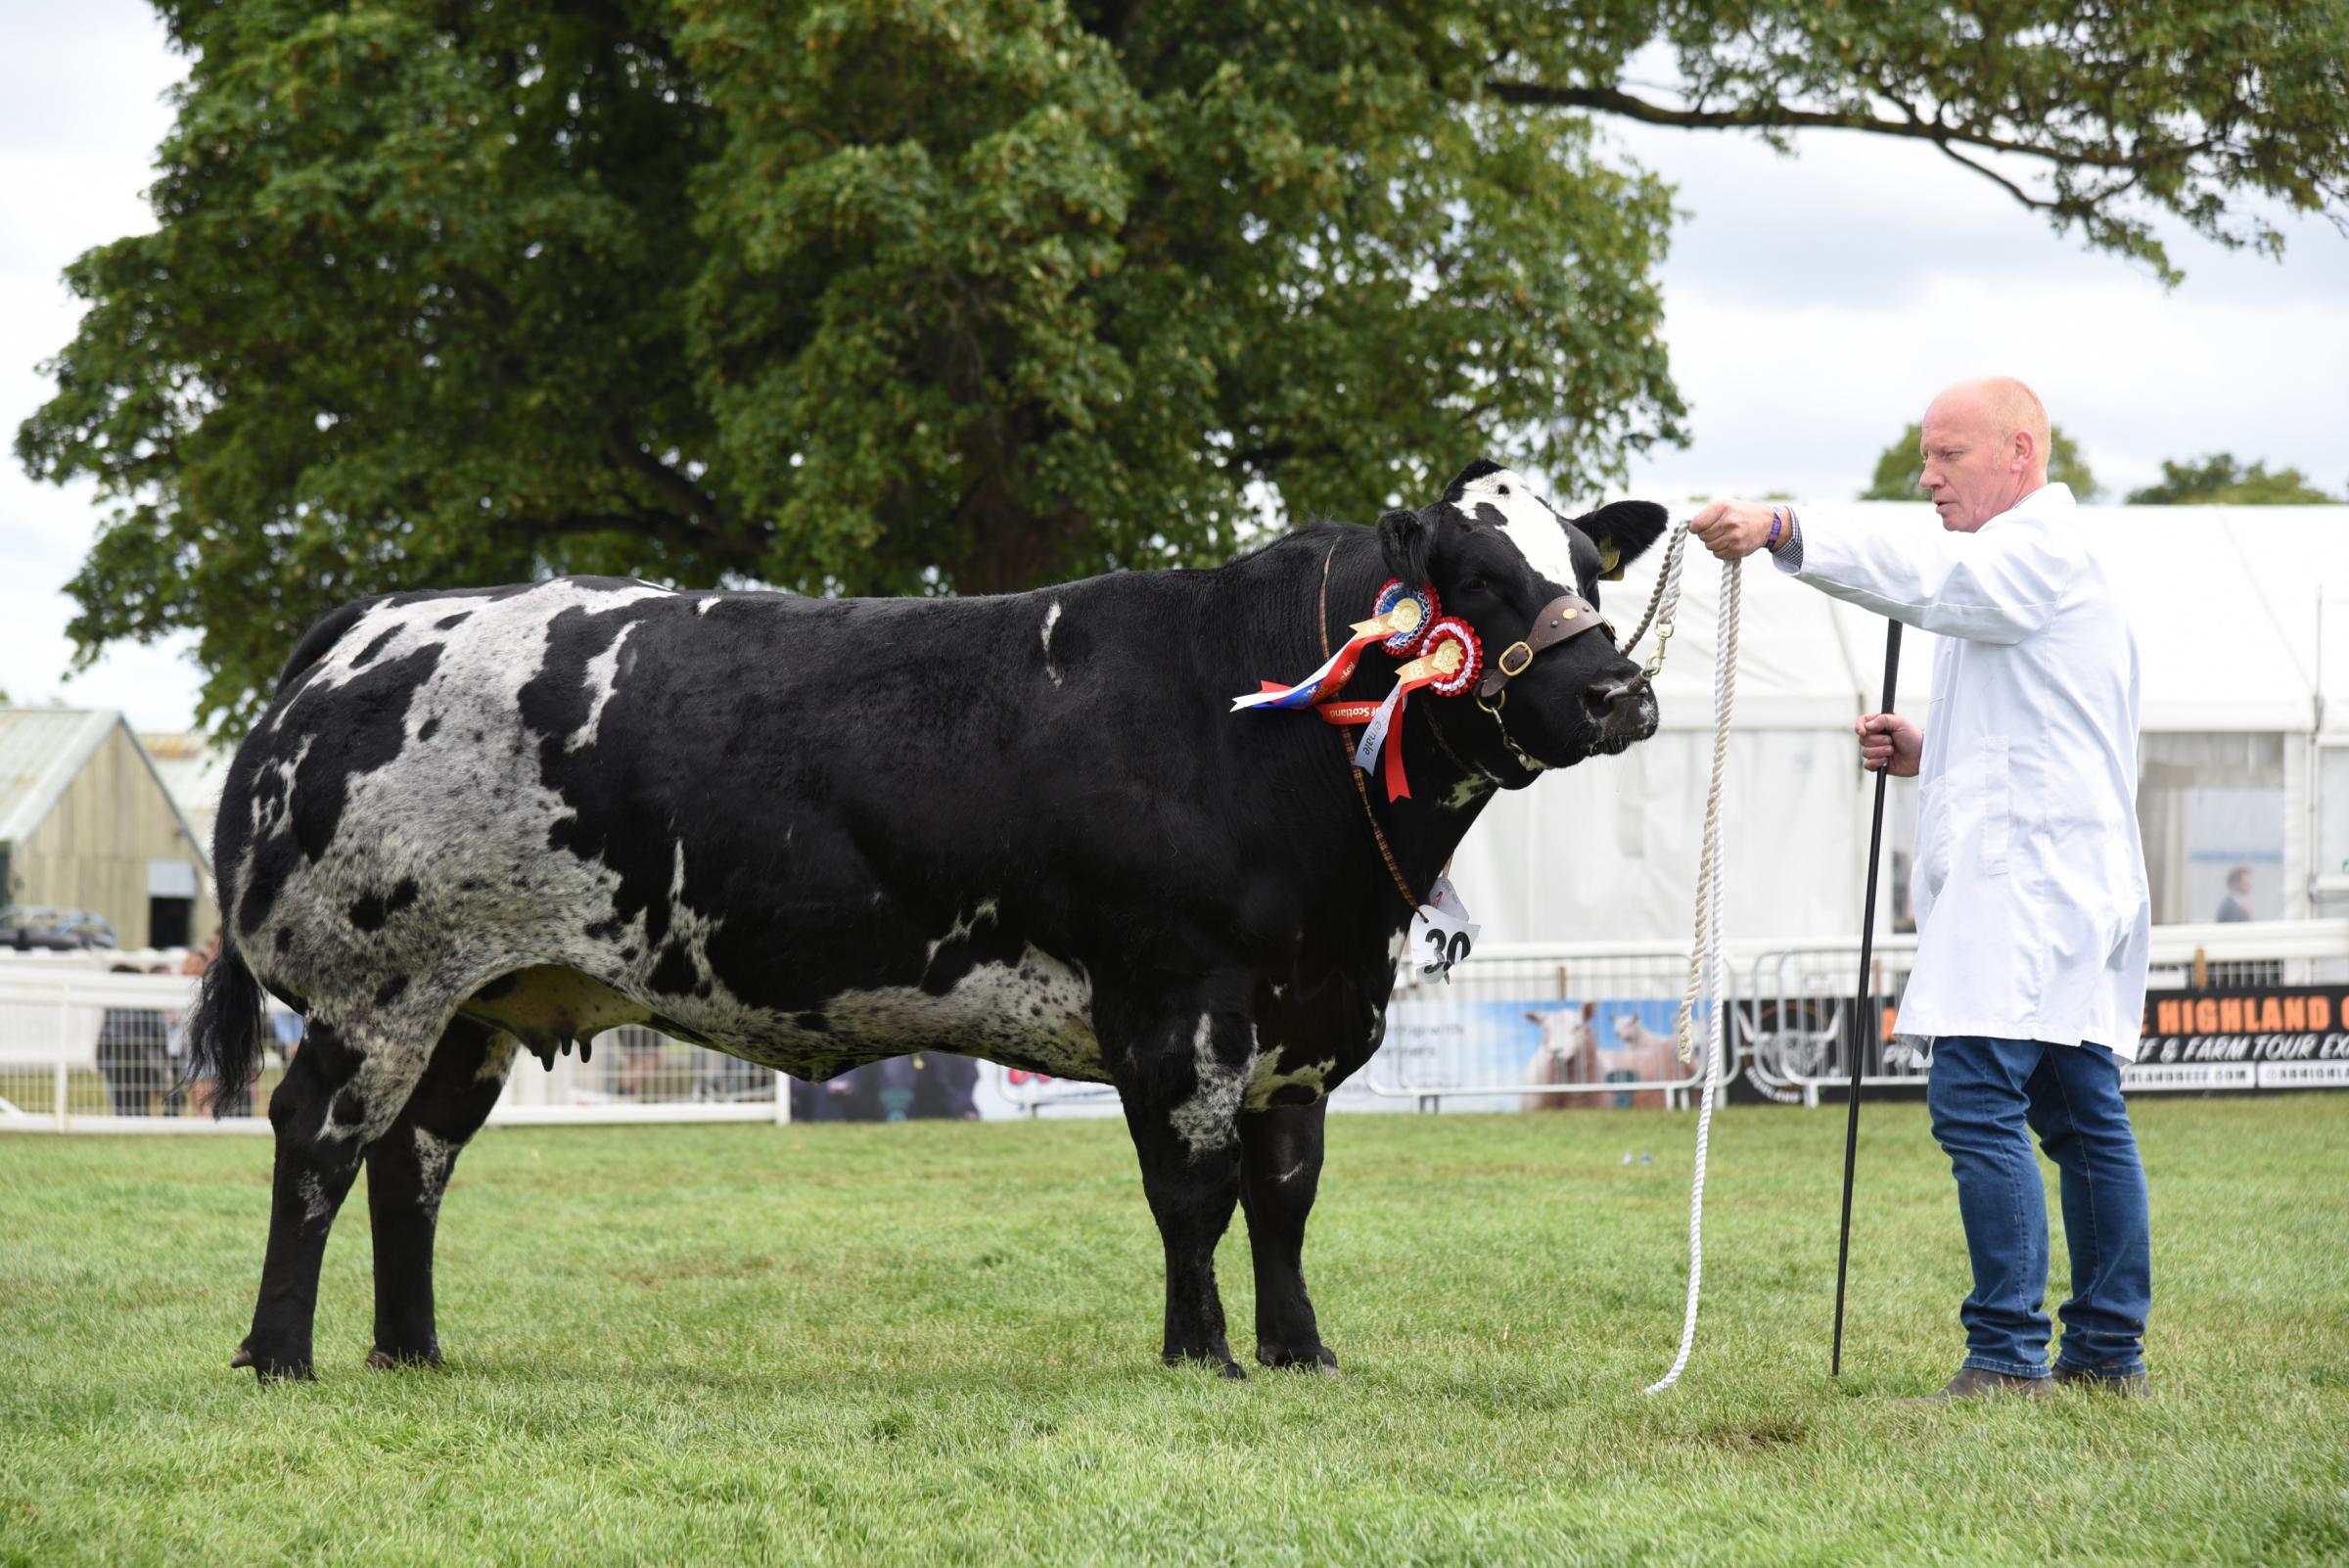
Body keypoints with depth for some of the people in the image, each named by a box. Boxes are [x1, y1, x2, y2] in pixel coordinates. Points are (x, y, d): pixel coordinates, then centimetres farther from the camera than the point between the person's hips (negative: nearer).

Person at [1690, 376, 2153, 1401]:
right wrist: (1928, 756, 17)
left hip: (2028, 878, -11)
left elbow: (1927, 579, -27)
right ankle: (2109, 1352, 11)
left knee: (1977, 1104, -16)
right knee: (2081, 1115, 10)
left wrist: (1784, 533, -37)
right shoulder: (2028, 564, 27)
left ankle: (2008, 1356, -19)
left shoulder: (2040, 547, -6)